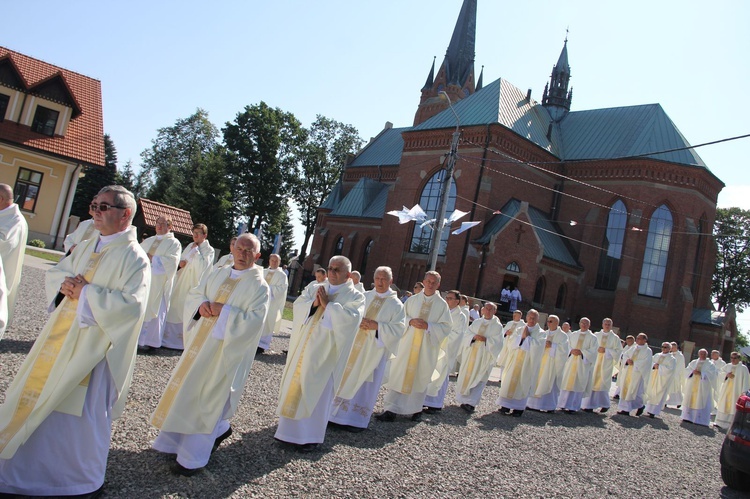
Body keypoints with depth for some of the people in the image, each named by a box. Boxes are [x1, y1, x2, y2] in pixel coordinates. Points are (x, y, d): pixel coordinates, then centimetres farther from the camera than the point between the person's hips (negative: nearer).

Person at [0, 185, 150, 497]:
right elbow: (54, 273, 17)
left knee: (79, 411, 3)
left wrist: (86, 292, -21)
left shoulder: (134, 257, -15)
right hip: (60, 337, 8)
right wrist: (64, 284, -6)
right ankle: (26, 465, 43)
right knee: (40, 398, 19)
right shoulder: (87, 247, 9)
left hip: (92, 347, -8)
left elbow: (132, 304, -25)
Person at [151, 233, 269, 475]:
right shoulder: (216, 274, 8)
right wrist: (202, 304, -11)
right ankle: (219, 428, 34)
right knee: (188, 390, 13)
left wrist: (224, 311, -23)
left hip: (225, 349, -6)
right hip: (200, 341, 6)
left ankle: (192, 458, 14)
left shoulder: (259, 286, -10)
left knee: (207, 397, 0)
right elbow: (193, 295, 10)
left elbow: (255, 319, -18)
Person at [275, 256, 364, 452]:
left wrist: (327, 304, -17)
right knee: (295, 385, 10)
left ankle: (310, 436, 14)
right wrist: (313, 303, -16)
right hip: (303, 345, 5)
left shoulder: (355, 297, -3)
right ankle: (291, 429, 25)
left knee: (316, 391, 1)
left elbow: (351, 318, -19)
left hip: (326, 352, -5)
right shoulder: (315, 288, 11)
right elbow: (297, 305, 2)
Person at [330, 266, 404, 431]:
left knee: (365, 382, 2)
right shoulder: (364, 296, 8)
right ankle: (337, 412, 20)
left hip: (374, 350, -3)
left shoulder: (396, 304, -2)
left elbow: (398, 329, -9)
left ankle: (357, 419, 13)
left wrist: (377, 326, -20)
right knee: (347, 376, 7)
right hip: (355, 344, 3)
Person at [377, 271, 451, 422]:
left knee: (420, 377, 7)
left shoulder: (442, 305, 0)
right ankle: (391, 409, 2)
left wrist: (428, 326, -16)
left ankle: (416, 408, 23)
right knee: (399, 374, -1)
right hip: (408, 343, 1)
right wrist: (411, 321, -13)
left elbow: (446, 326, -3)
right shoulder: (412, 300, 6)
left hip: (427, 347, -1)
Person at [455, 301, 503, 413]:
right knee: (466, 377, 8)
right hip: (470, 354, 4)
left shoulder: (497, 326, 0)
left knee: (478, 380, -8)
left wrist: (486, 340, -17)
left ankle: (471, 403, -9)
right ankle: (464, 400, 22)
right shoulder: (476, 322, 10)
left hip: (484, 357, -4)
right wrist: (474, 336, -13)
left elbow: (498, 343, -7)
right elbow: (466, 335, 5)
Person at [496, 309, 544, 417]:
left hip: (527, 362, -3)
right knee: (509, 381, 3)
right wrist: (521, 337, -9)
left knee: (522, 383, 0)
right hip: (514, 359, 3)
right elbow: (510, 342, 2)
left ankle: (518, 408, 6)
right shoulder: (519, 329, 11)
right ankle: (505, 406, 9)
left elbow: (537, 347, -15)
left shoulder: (540, 333, 0)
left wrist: (527, 337, -11)